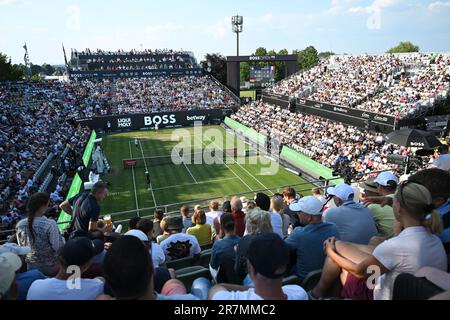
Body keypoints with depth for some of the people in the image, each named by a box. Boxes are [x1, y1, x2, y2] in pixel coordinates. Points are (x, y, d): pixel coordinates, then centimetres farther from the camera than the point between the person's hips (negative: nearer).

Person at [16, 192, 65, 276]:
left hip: (30, 267, 6)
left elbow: (21, 246, 3)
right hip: (51, 267, -5)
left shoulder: (20, 225, -10)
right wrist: (61, 237, -3)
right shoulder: (50, 224, -26)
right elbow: (58, 247, -21)